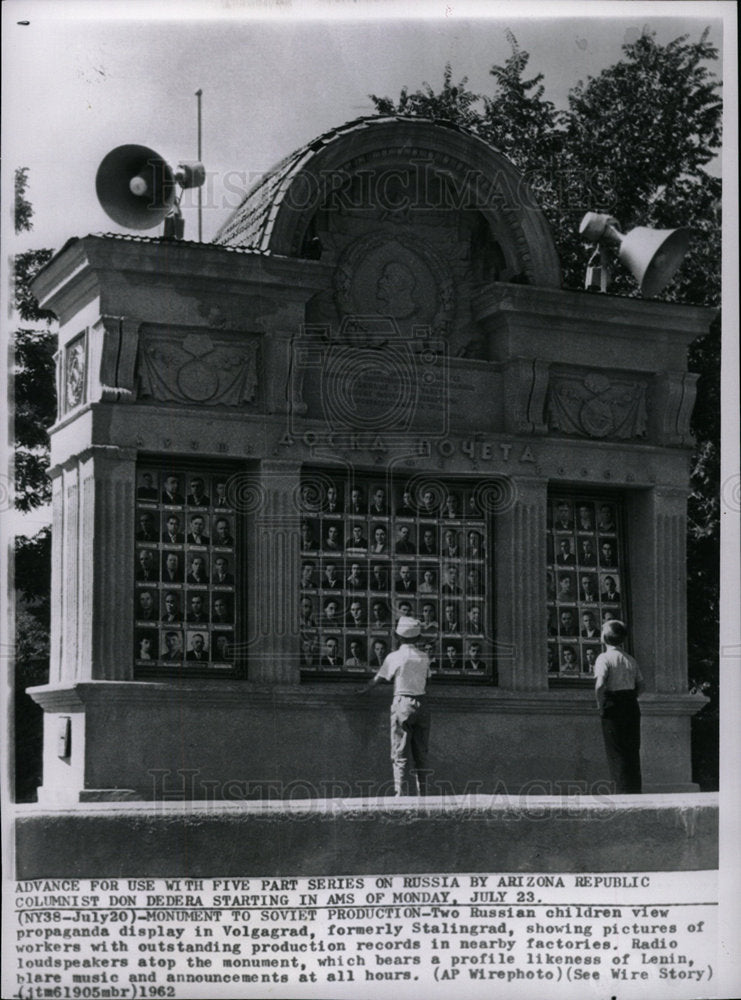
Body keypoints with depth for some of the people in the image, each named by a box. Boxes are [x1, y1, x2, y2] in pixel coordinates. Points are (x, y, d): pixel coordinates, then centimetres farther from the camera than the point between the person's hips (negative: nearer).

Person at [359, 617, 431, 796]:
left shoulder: (394, 657, -4)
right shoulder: (424, 657, 7)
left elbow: (377, 678, 5)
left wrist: (363, 690, 23)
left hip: (402, 702, -4)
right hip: (422, 704, 4)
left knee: (400, 754, -2)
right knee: (420, 754, 10)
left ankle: (401, 793, -9)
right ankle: (422, 794, 9)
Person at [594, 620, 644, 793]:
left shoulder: (604, 658, -9)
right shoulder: (630, 659, 10)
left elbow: (600, 684, -21)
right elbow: (640, 685, 12)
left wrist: (600, 704, -11)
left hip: (613, 707, -6)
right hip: (632, 706, 6)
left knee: (616, 753, -1)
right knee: (632, 750, 12)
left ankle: (623, 791, -3)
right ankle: (635, 791, 14)